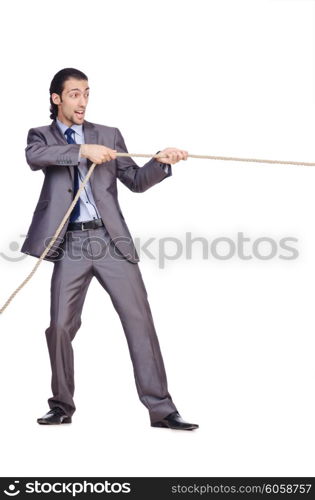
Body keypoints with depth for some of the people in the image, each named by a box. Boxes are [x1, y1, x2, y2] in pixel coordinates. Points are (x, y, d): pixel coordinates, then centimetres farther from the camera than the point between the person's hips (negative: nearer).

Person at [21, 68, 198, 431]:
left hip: (112, 240, 1)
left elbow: (135, 180, 11)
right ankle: (62, 407, 19)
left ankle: (161, 409, -2)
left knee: (139, 319, -5)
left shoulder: (109, 135, 16)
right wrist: (82, 150, -22)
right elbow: (34, 156, -11)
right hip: (71, 244, -1)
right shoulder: (42, 135, 13)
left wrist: (161, 163, -8)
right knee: (61, 326, 0)